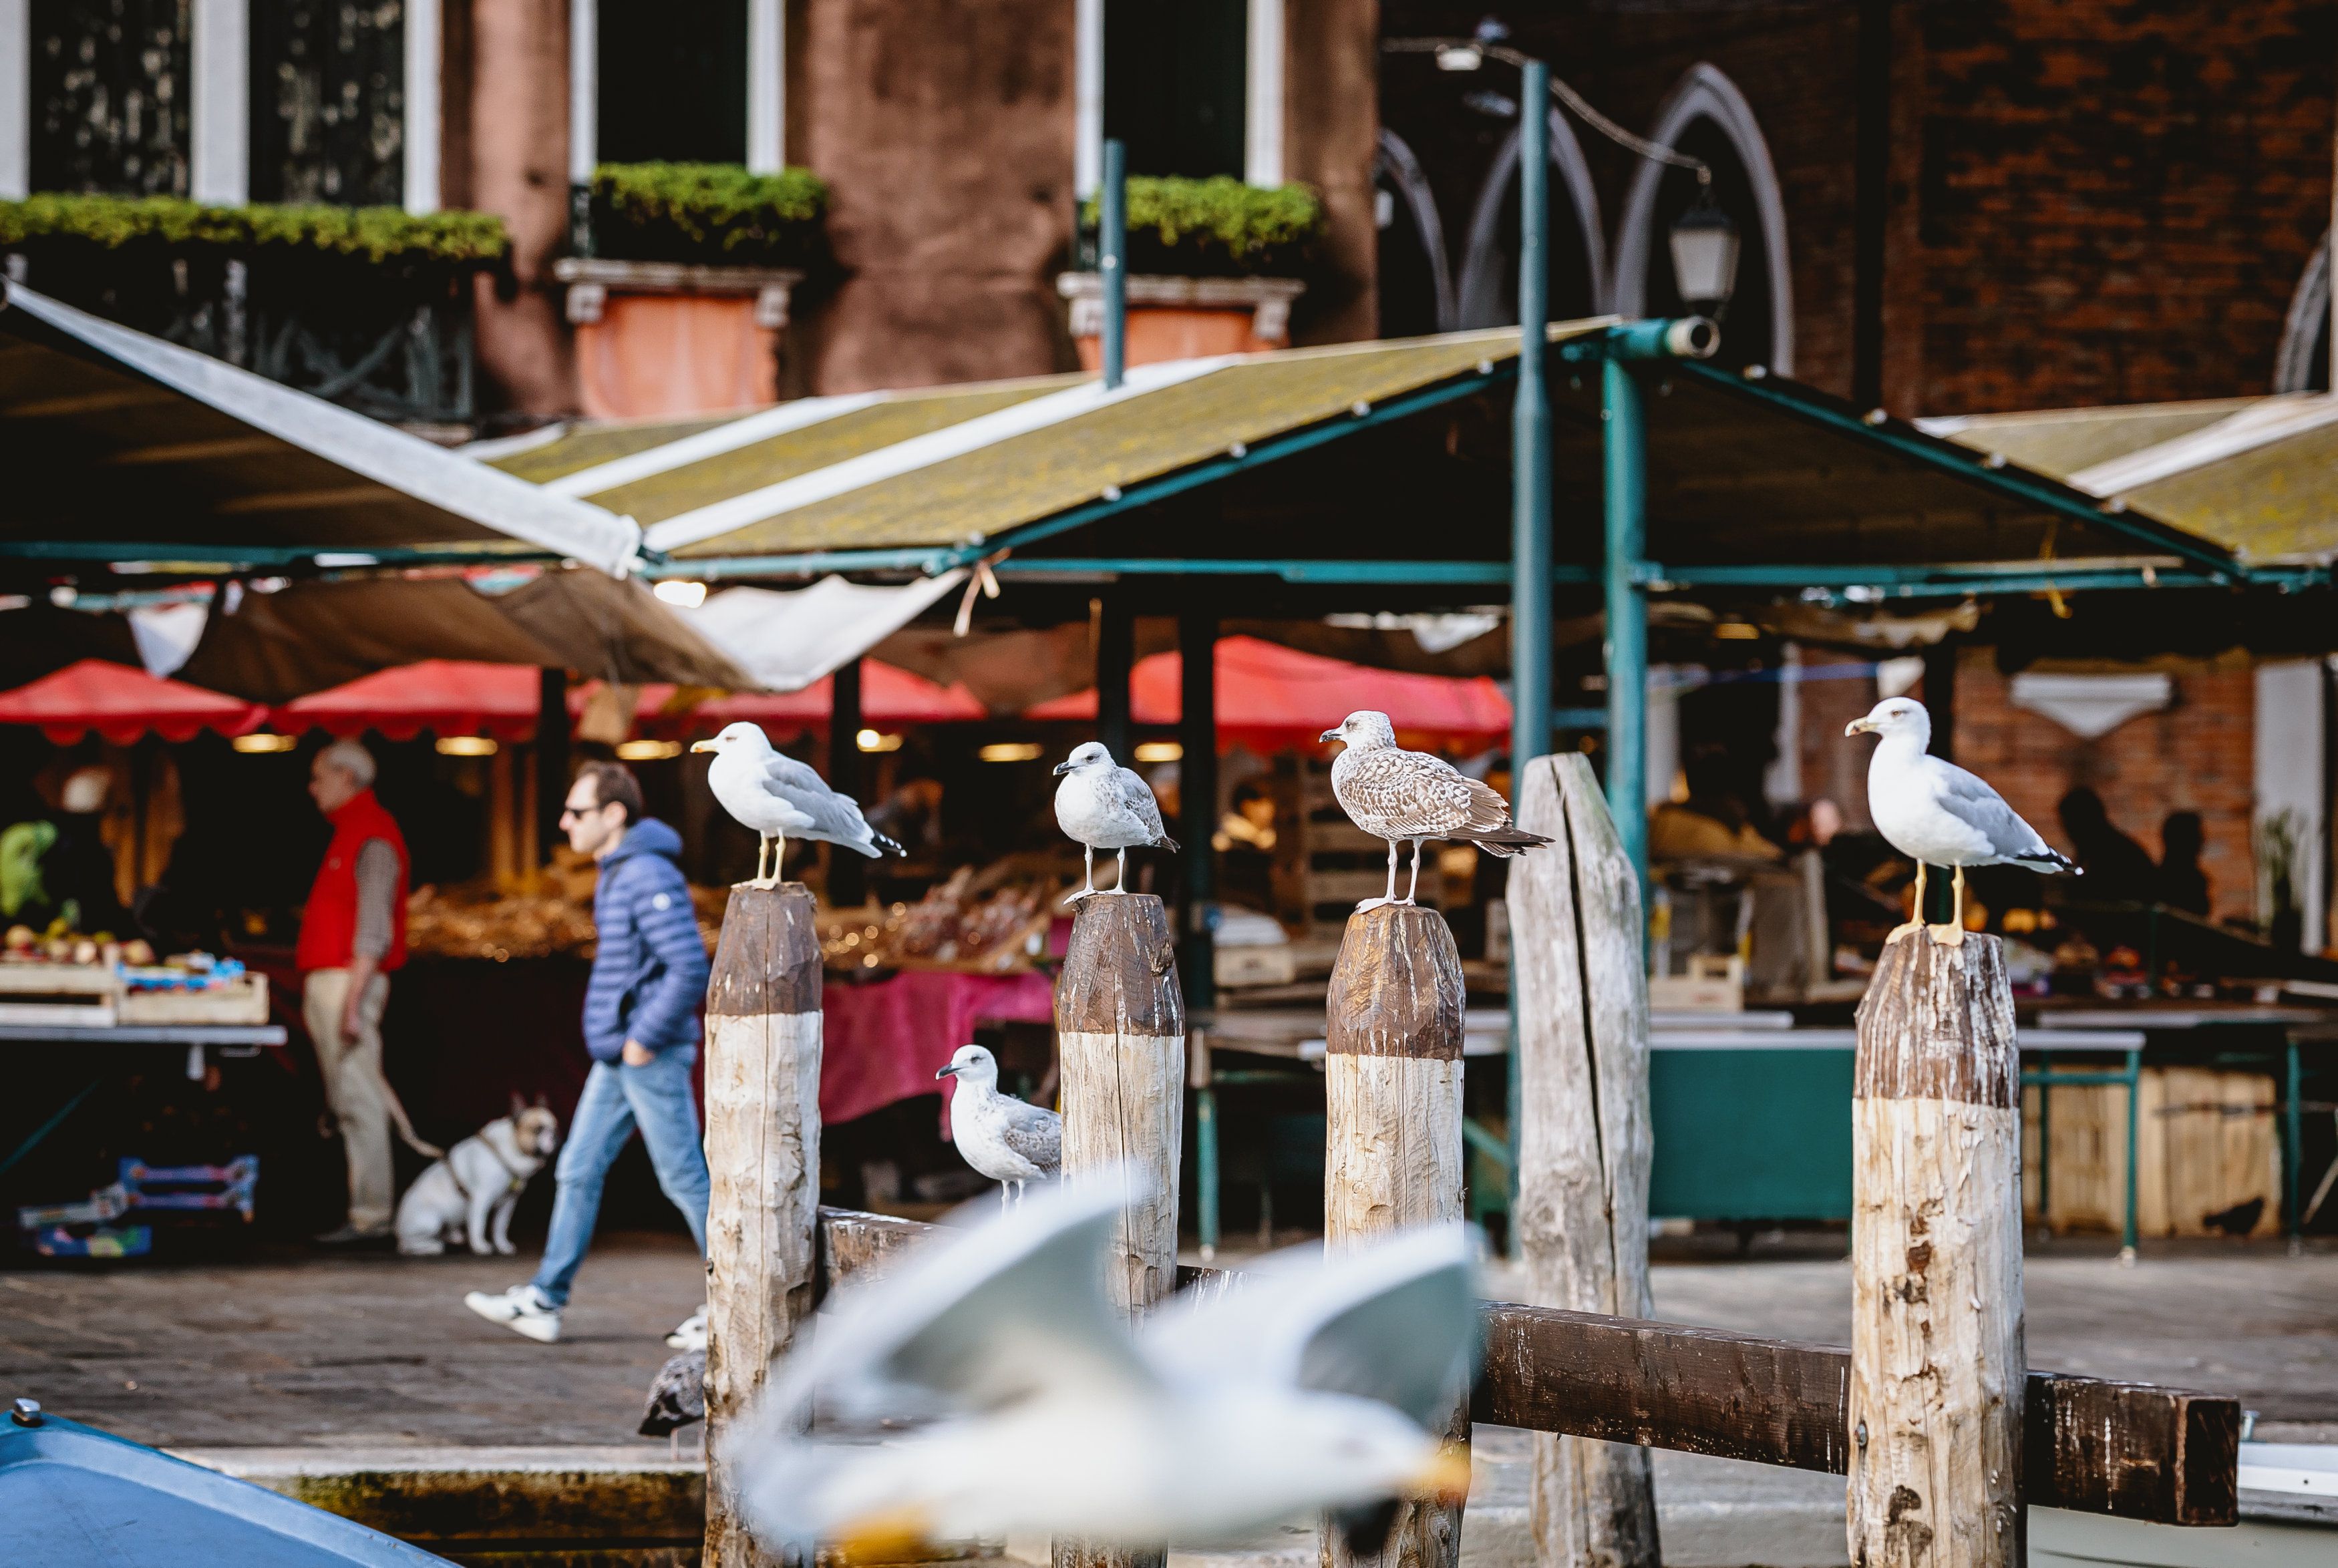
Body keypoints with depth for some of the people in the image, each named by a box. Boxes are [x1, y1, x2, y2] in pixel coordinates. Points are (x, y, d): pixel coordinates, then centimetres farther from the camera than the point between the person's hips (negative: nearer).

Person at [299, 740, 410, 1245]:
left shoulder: (373, 837, -11)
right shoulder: (350, 832, 19)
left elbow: (373, 927, -18)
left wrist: (353, 999, -23)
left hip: (349, 978, -10)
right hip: (326, 981, 10)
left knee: (357, 1099, -10)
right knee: (346, 1101, 9)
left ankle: (371, 1214, -11)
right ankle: (368, 1208, 10)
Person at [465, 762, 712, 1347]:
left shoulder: (650, 878, -18)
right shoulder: (616, 874, 14)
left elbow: (690, 968, -26)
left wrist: (646, 1037, -20)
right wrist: (627, 1039, 18)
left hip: (652, 1058, -10)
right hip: (617, 1058, 10)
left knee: (684, 1178, -3)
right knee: (578, 1172, 9)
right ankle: (544, 1301, 12)